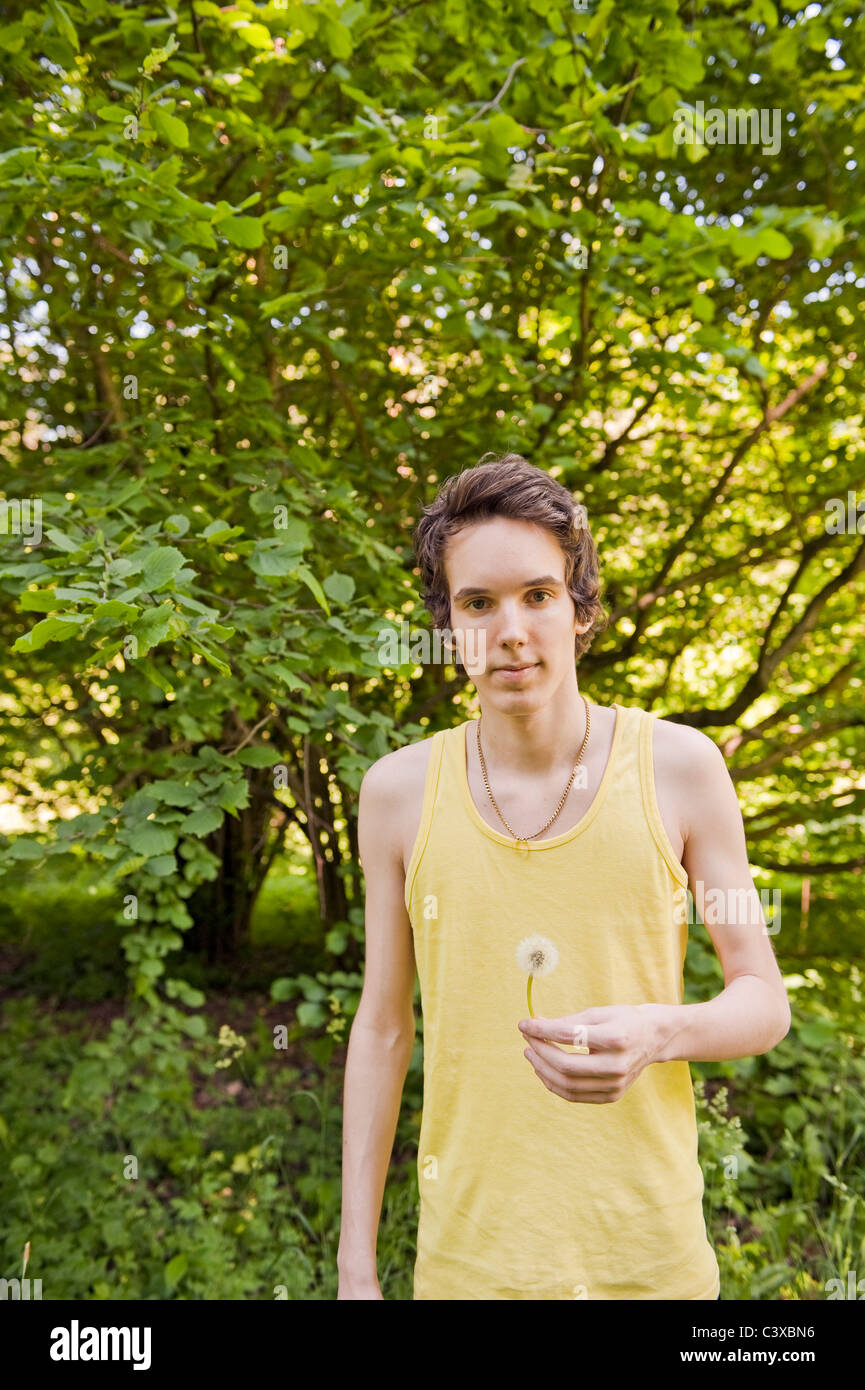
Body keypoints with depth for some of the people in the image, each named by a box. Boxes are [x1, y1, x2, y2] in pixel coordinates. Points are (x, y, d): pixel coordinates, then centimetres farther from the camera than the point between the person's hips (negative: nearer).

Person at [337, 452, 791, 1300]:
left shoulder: (678, 765, -10)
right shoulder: (399, 790, -7)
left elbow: (764, 1002, -3)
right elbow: (382, 1024, 1)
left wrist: (657, 1032, -24)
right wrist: (355, 1265, 4)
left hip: (649, 1252, 0)